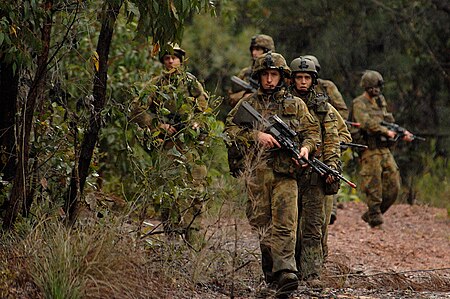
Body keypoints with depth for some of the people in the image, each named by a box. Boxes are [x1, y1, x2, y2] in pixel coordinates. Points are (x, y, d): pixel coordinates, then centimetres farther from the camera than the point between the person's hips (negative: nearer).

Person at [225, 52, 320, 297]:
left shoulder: (295, 104, 13)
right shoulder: (249, 103, 12)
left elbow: (312, 130, 14)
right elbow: (230, 127, 4)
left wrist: (306, 147, -8)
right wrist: (256, 135, -10)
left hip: (285, 172, -1)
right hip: (257, 171, 1)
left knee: (285, 224, -12)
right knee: (261, 222, 4)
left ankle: (285, 274, -22)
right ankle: (270, 270, 17)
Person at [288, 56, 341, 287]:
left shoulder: (324, 108, 8)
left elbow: (332, 142, 5)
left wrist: (332, 168, -6)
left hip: (315, 173, -1)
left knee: (313, 225, -7)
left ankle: (312, 274, -10)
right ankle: (292, 267, 18)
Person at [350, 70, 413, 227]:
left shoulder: (381, 101, 17)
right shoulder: (359, 104, -6)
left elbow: (389, 122, 21)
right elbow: (367, 123, -21)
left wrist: (402, 133, 7)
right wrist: (386, 131, -24)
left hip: (385, 149, 7)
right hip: (369, 151, -7)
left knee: (393, 187, 4)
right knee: (374, 187, -7)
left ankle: (370, 214, 14)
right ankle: (374, 215, 3)